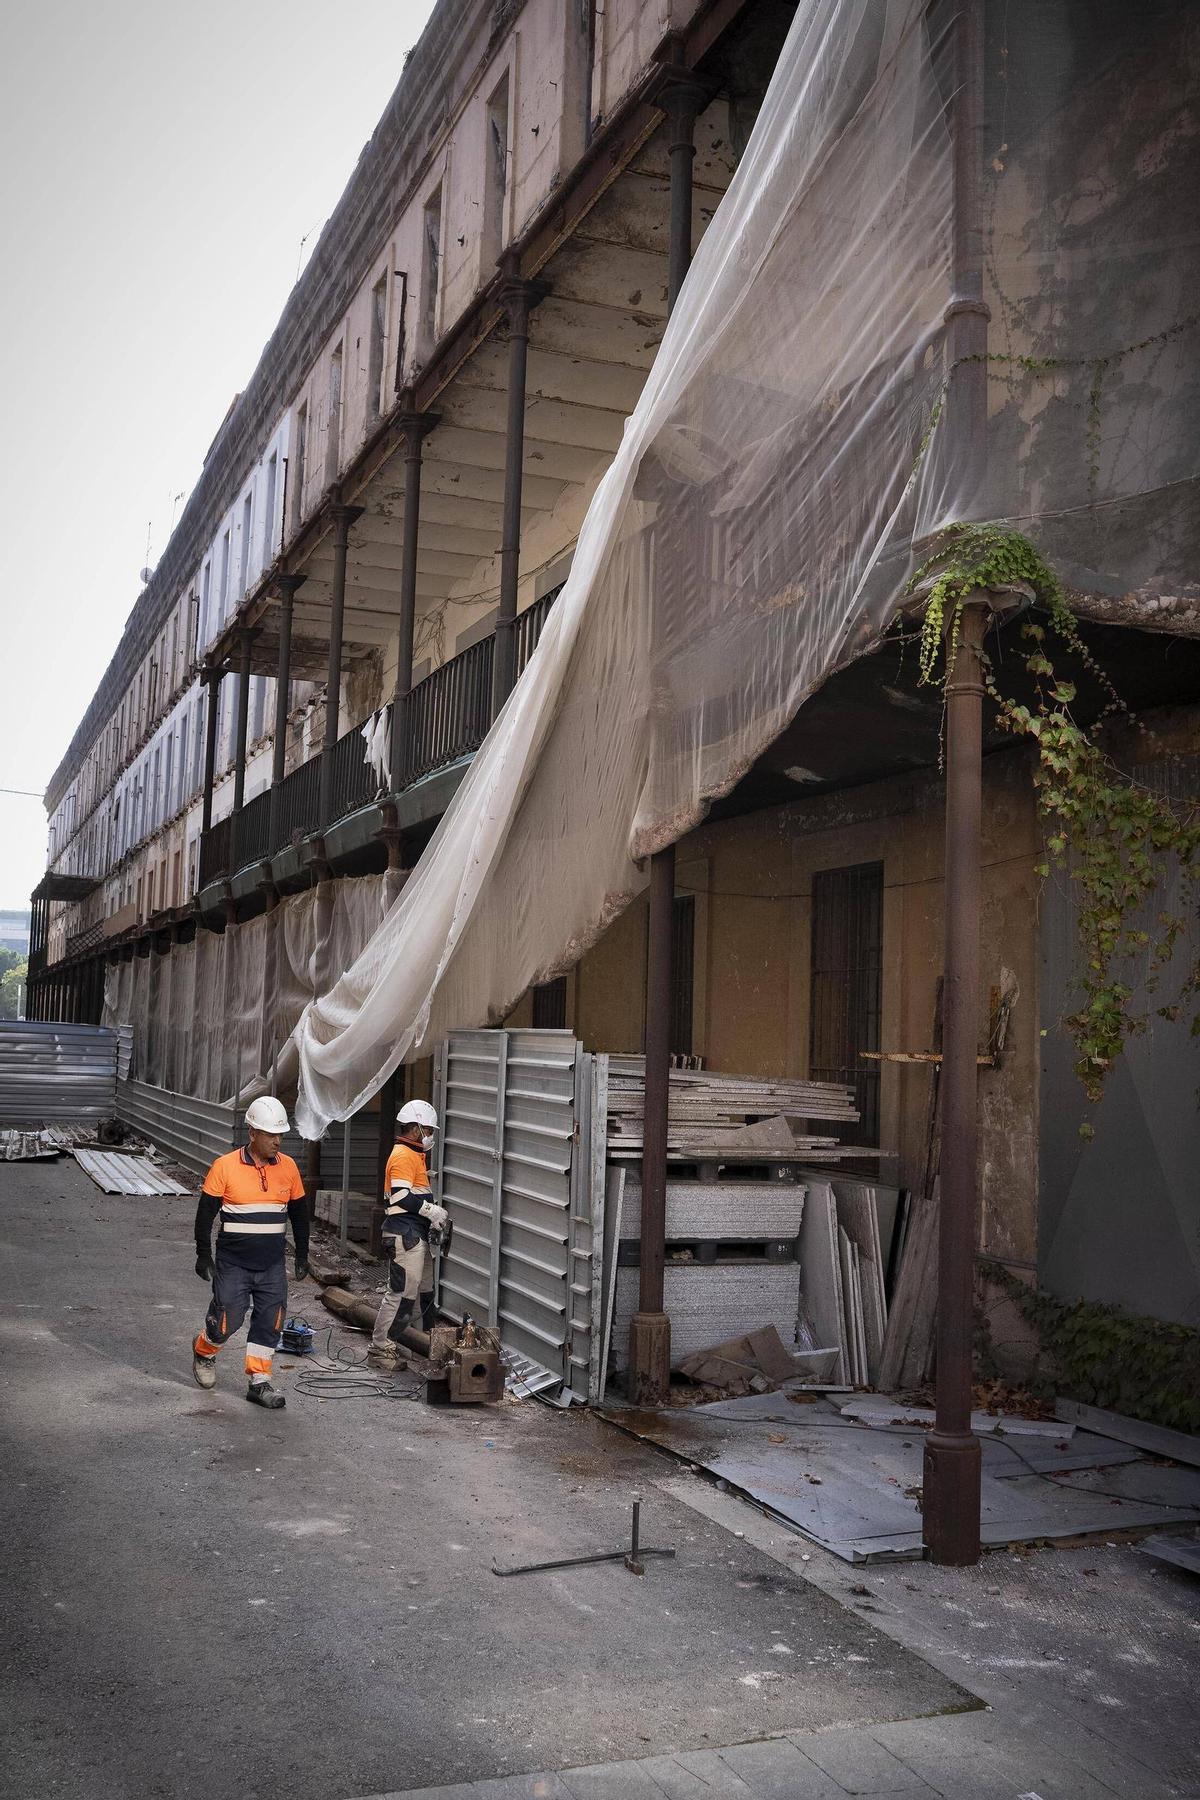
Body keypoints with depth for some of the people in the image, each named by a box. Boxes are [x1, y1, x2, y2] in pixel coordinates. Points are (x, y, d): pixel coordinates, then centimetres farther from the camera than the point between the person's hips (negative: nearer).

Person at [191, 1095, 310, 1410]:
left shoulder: (288, 1167, 1)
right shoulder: (225, 1167, -11)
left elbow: (299, 1214, 11)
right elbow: (205, 1213, -4)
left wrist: (302, 1256, 13)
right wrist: (203, 1256, -3)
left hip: (273, 1265, 3)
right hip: (233, 1263, -3)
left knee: (269, 1322, 3)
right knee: (226, 1321, 1)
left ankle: (258, 1382, 16)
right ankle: (204, 1351, 33)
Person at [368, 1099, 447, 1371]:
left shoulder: (414, 1155, 19)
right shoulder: (403, 1156, -13)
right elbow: (401, 1196, -22)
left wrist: (434, 1209, 11)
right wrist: (431, 1211, -16)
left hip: (416, 1234, 11)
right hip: (405, 1235, -11)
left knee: (426, 1289, 16)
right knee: (401, 1292, -6)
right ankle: (381, 1349, 2)